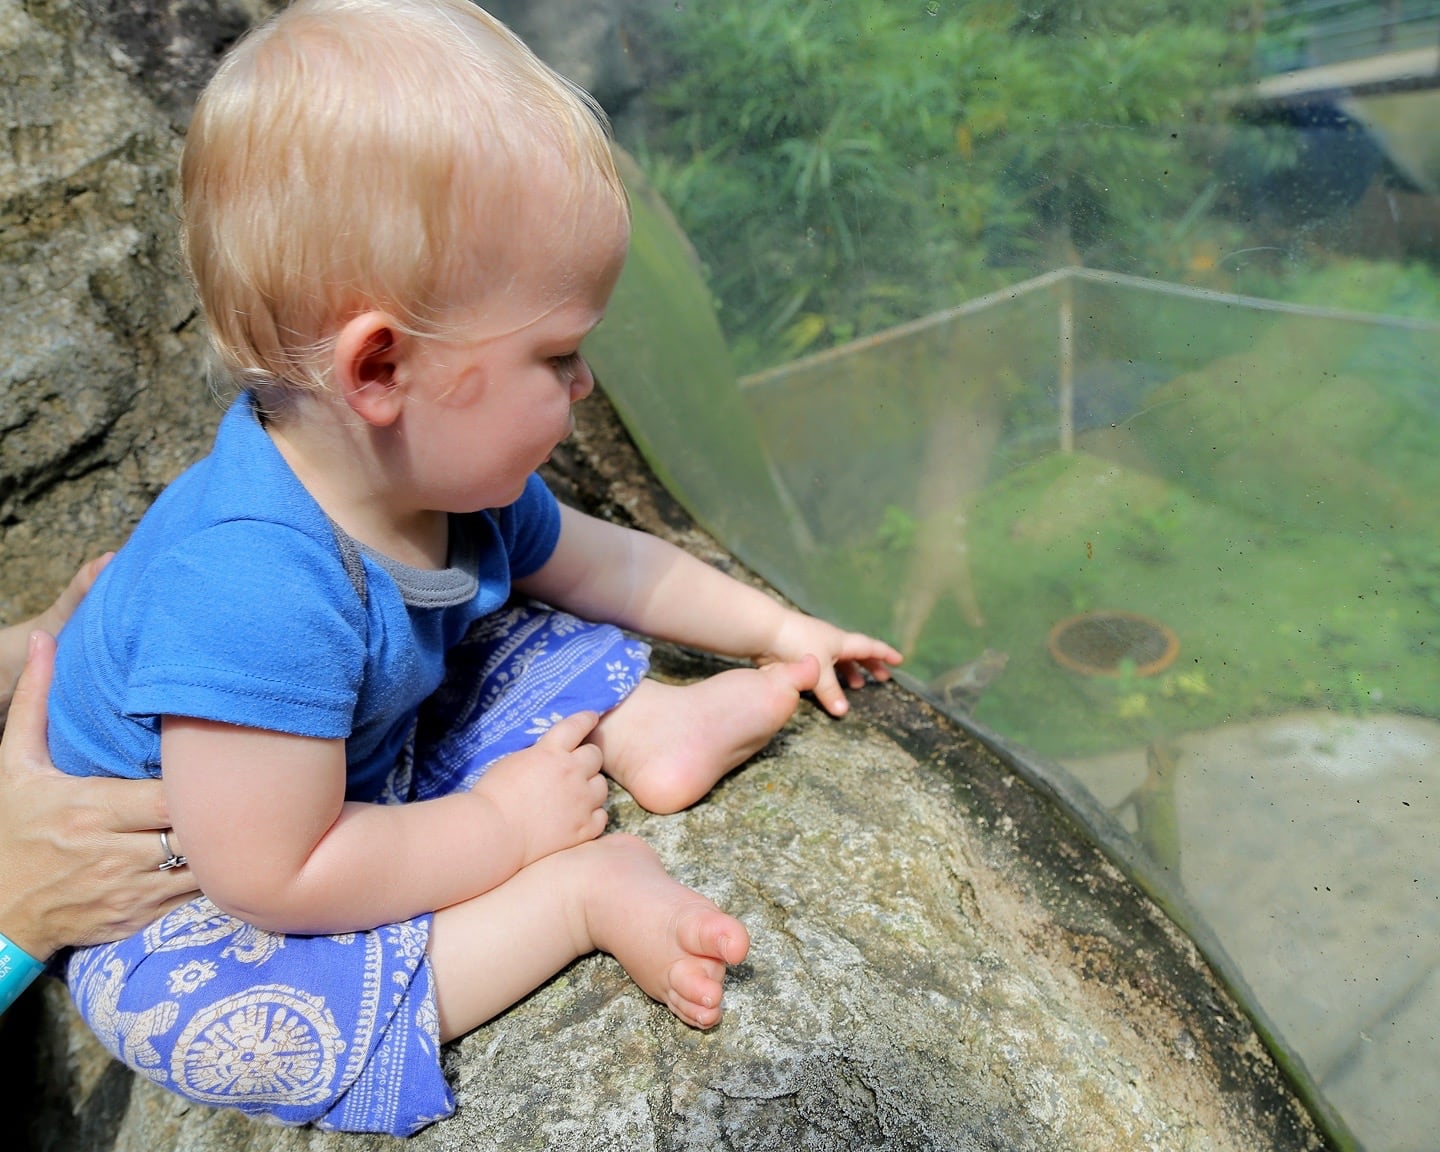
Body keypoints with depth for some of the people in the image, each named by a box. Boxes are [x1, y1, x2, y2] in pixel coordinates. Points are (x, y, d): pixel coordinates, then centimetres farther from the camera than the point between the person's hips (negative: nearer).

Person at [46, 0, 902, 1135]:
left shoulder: (454, 479, -15)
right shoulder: (253, 590, -43)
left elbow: (595, 563, 3)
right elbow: (274, 878, -36)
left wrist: (774, 629, 5)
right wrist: (503, 827, -25)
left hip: (379, 755, 7)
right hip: (183, 893, -6)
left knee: (521, 642, 1)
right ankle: (582, 895, -30)